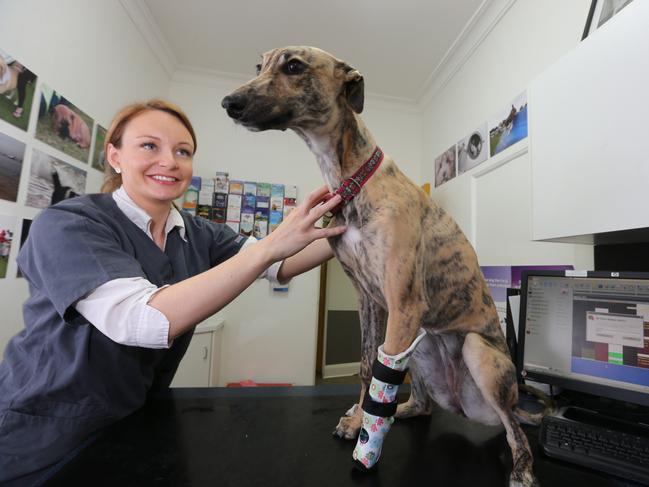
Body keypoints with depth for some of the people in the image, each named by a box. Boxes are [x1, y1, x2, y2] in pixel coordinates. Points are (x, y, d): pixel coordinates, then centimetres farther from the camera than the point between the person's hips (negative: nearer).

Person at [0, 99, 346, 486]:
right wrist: (269, 246, -41)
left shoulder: (197, 234, -4)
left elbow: (280, 266, -12)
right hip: (42, 443, -4)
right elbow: (144, 321, -36)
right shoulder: (66, 224, -21)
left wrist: (344, 231, -26)